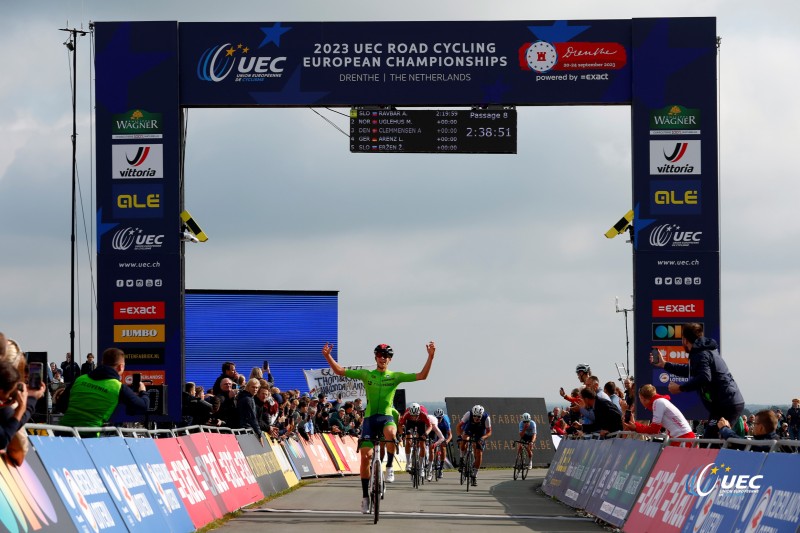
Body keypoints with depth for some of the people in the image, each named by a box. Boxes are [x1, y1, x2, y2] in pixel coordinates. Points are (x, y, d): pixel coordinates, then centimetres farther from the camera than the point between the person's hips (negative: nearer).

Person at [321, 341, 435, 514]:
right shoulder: (366, 374, 7)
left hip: (386, 417, -1)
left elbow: (422, 376, -2)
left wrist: (431, 356, -13)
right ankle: (365, 496, 7)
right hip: (369, 418, 1)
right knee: (365, 456, -5)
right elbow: (339, 371, 5)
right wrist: (327, 356, -7)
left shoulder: (395, 376, 5)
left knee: (391, 433, -38)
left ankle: (389, 467, -16)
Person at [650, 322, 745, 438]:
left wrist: (681, 388, -18)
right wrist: (664, 365, 45)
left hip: (726, 406, -10)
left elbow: (704, 378, -28)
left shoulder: (700, 354, -10)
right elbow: (691, 371, 39)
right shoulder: (707, 351, 23)